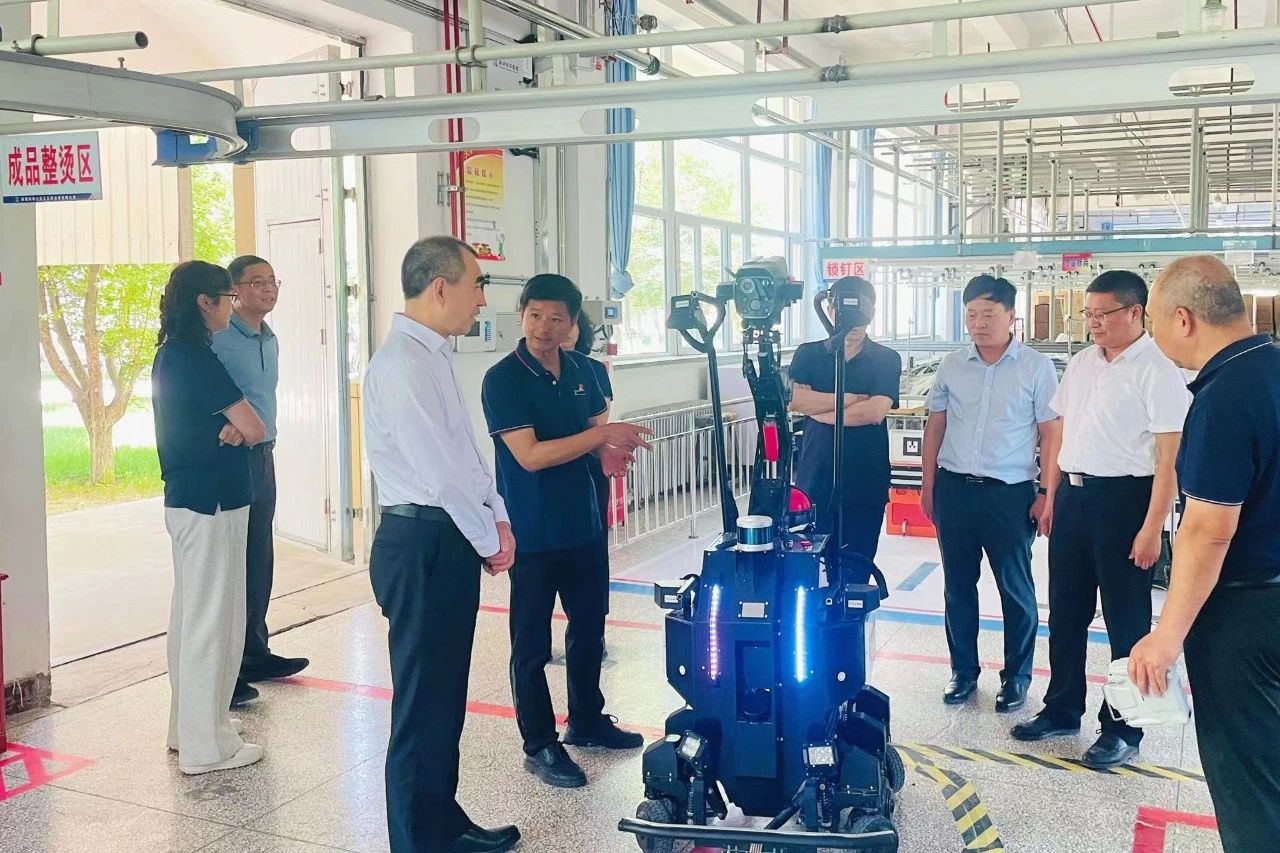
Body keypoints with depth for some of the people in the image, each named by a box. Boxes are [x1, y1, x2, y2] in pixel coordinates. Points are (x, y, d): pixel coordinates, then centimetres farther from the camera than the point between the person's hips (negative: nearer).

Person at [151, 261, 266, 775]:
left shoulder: (170, 353, 12)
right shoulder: (196, 357, -18)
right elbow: (253, 429, -17)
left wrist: (225, 430, -6)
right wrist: (236, 430, 4)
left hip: (184, 498, 10)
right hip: (211, 502, -10)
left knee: (191, 614, 18)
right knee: (212, 618, -3)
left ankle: (188, 727, 30)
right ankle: (206, 746, 5)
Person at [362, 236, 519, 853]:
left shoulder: (433, 357, 13)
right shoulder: (402, 364, -18)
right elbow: (438, 471, -20)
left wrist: (497, 519, 5)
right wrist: (488, 540, -10)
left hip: (452, 540, 10)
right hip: (423, 545, -10)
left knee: (446, 694, 20)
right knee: (422, 703, 0)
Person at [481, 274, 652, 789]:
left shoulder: (581, 370, 4)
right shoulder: (503, 380, -15)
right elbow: (530, 455, -22)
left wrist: (608, 450, -8)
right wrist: (601, 435, -20)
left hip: (583, 523, 7)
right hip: (532, 533, -7)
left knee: (589, 627, 19)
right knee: (531, 643, 4)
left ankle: (586, 720, 37)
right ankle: (540, 745, 17)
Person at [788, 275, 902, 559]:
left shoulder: (886, 360, 4)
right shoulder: (808, 354, 8)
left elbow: (875, 411, -12)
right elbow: (794, 398, -9)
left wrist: (818, 411, -6)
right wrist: (852, 399, -10)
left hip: (865, 486, -1)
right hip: (814, 481, 1)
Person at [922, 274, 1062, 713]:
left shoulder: (1036, 368, -3)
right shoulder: (952, 365, 6)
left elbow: (1051, 434, -3)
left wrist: (1047, 494, -8)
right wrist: (928, 484, 10)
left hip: (1010, 492, -3)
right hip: (954, 488, 3)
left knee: (1015, 587, 4)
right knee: (957, 583, 11)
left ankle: (1016, 675, 19)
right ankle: (963, 669, 25)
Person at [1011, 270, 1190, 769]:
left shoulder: (1157, 370, -11)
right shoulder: (1082, 363, 11)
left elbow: (1171, 456, -15)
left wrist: (1152, 527, -19)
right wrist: (1053, 497, 15)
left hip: (1124, 498, -7)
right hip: (1073, 496, 7)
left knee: (1126, 621, 4)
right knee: (1065, 611, 15)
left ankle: (1122, 730, 17)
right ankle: (1062, 710, 30)